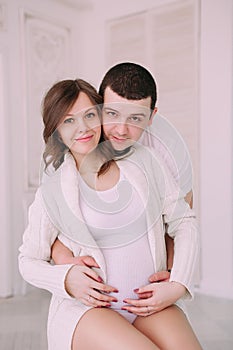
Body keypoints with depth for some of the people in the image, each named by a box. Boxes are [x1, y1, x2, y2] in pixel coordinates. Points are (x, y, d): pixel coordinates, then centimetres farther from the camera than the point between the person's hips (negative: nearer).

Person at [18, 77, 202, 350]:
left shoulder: (143, 161, 1)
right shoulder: (52, 193, -5)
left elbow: (183, 223, 6)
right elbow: (28, 261, 7)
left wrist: (177, 286, -7)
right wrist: (66, 278, -14)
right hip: (86, 306, -1)